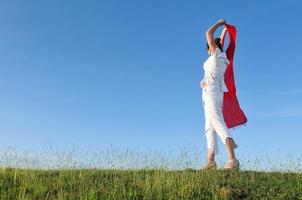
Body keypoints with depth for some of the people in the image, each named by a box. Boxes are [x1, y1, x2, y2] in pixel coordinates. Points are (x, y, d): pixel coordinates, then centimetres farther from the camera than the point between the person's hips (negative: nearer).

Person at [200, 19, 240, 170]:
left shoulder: (217, 54, 1)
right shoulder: (220, 57, 21)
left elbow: (209, 34, -3)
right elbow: (220, 42, 39)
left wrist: (219, 23, 12)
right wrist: (224, 29, 49)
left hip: (211, 91, -9)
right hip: (211, 93, 9)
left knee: (218, 124, -24)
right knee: (209, 128, 7)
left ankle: (232, 159, -38)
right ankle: (210, 160, 4)